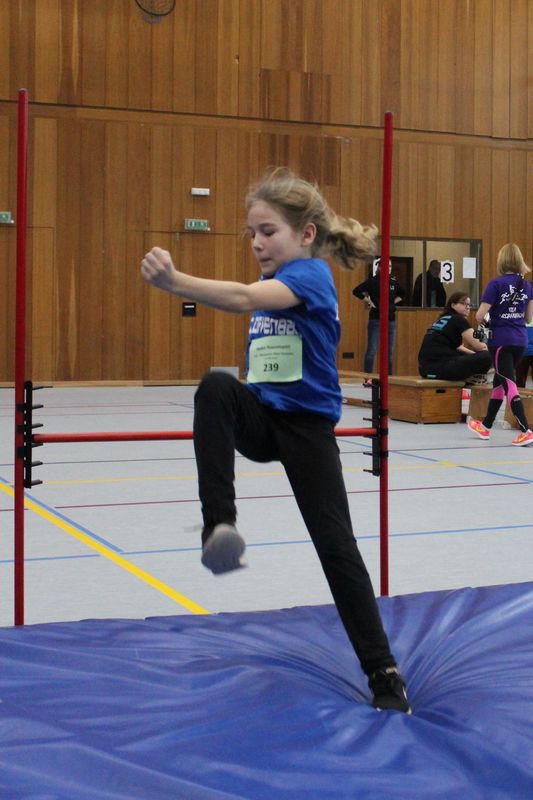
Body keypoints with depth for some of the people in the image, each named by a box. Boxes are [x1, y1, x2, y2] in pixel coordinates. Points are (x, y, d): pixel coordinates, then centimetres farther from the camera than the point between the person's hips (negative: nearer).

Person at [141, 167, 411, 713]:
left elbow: (244, 298, -33)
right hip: (259, 418, 6)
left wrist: (172, 281, -45)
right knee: (216, 386, -28)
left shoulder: (312, 274, -13)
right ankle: (219, 525, -36)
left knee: (336, 544, -7)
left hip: (307, 423, -6)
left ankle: (383, 672, 7)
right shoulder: (270, 283, 12)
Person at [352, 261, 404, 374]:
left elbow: (402, 294, 26)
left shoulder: (394, 282, 8)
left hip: (391, 320, 5)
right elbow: (356, 291, -11)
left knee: (389, 351, 9)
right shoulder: (373, 281, -6)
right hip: (376, 319, -5)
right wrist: (368, 301, -9)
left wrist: (395, 302, 10)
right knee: (371, 350, -5)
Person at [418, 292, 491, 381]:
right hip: (440, 367, -10)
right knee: (485, 357, -13)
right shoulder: (458, 320, -3)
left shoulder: (442, 319, 23)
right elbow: (478, 346, -6)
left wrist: (475, 354, 26)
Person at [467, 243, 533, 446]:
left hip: (500, 340, -6)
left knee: (509, 384, -5)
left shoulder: (496, 284, -12)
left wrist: (481, 322, 8)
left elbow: (480, 315, -14)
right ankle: (486, 426, 30)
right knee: (499, 381, 18)